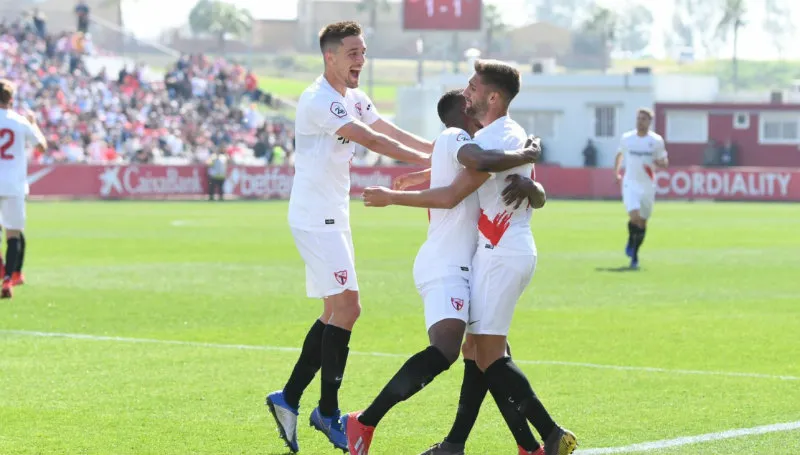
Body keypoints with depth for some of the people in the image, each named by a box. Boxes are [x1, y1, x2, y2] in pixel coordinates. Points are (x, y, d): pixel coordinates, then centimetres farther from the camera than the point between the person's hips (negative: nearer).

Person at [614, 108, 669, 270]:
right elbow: (620, 155, 19)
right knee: (634, 216, -22)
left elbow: (664, 162, 7)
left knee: (643, 222, 9)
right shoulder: (626, 138, 1)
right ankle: (631, 240, 9)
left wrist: (660, 163, -17)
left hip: (648, 186, 1)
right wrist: (617, 172, 6)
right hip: (630, 184, -1)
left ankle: (634, 255, 26)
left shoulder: (656, 141, -1)